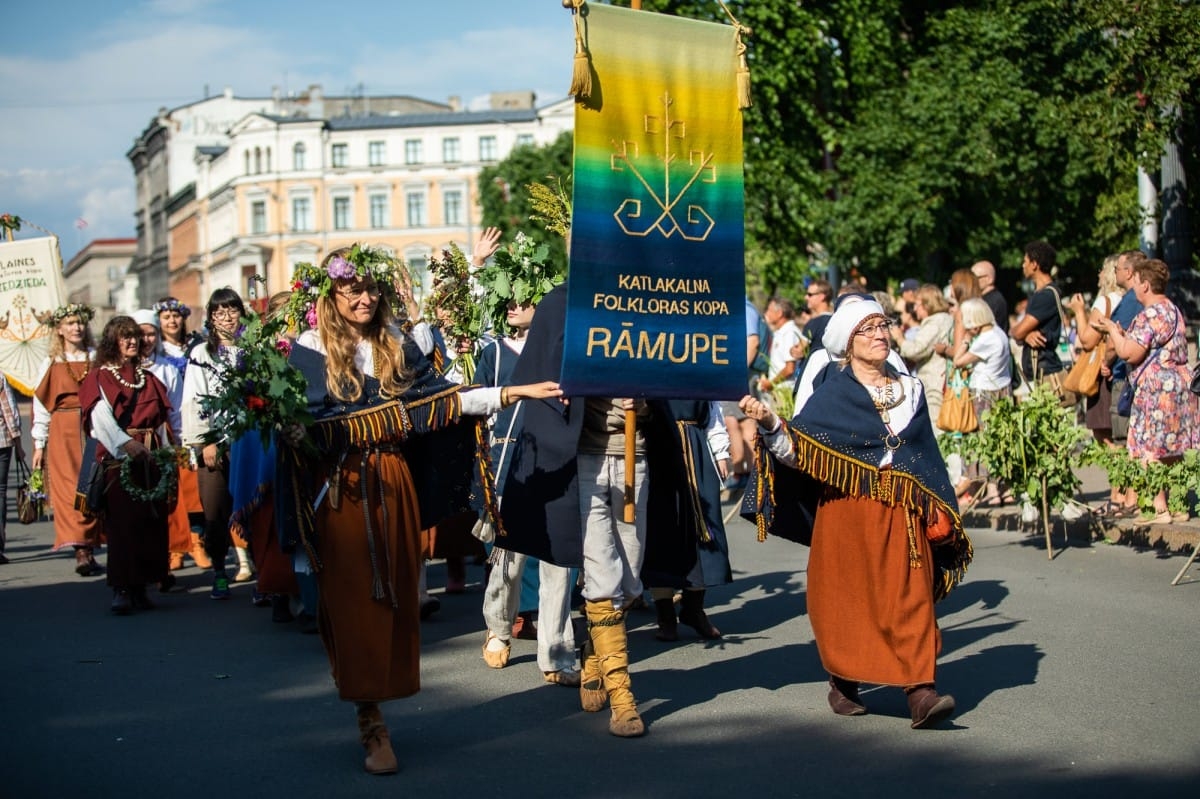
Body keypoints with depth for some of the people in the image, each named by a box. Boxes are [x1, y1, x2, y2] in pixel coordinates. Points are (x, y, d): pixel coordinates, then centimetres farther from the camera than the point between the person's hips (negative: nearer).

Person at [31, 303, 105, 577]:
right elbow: (41, 405, 7)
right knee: (71, 489, -8)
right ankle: (82, 551, -13)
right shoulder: (52, 363, 7)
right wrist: (39, 444, 2)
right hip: (62, 433, -1)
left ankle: (89, 548, 0)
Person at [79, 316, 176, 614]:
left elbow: (162, 418, 16)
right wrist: (126, 443, -27)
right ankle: (121, 590, -13)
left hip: (151, 456, 5)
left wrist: (167, 451, 4)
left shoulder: (147, 378, 19)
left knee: (151, 522, 0)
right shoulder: (99, 377, 4)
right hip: (117, 456, -5)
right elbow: (101, 416, -12)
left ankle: (140, 588, 6)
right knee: (123, 522, -11)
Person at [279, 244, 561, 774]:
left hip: (394, 487, 4)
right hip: (341, 491, -4)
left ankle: (374, 711, 17)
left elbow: (441, 398, 5)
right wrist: (294, 435, -29)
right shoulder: (309, 351, 0)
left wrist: (513, 393, -2)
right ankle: (371, 724, 0)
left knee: (396, 596, 5)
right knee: (354, 600, -4)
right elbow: (293, 421, -5)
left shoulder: (398, 349, 11)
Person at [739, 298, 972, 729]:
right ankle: (843, 684, 17)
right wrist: (769, 424, -24)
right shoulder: (833, 393, 2)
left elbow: (928, 457, 17)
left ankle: (921, 691, -12)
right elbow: (797, 452, -6)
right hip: (847, 512, -2)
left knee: (910, 597, -7)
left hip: (903, 515, 3)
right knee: (849, 597, 2)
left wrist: (940, 511, 10)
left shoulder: (910, 390, 13)